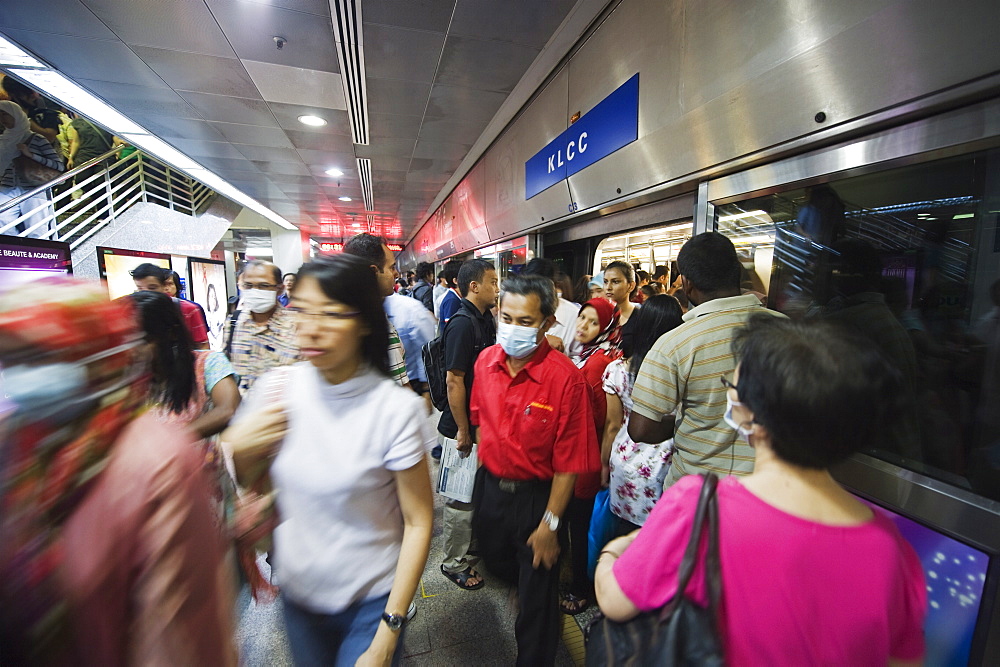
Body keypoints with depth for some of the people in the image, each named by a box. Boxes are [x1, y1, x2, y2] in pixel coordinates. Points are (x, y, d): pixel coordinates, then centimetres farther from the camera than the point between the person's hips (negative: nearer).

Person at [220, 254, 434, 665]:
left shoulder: (396, 408, -24)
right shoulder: (276, 387, -11)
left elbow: (418, 521, -16)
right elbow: (240, 483, 5)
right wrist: (235, 450, -16)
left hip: (370, 599, -4)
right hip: (296, 589, 4)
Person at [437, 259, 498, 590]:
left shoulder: (485, 320, 7)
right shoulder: (462, 323, -21)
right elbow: (454, 380, -23)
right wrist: (462, 431, -19)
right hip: (463, 429, -9)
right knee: (462, 500, 8)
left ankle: (471, 551, 43)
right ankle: (455, 563, 29)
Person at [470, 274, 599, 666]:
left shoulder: (565, 377, -25)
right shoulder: (486, 361, -8)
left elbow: (569, 462, -19)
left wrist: (549, 524, -14)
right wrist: (485, 467, 12)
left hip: (537, 495, -6)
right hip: (490, 485, 6)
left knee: (536, 597, 14)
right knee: (496, 563, 31)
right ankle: (525, 587, 65)